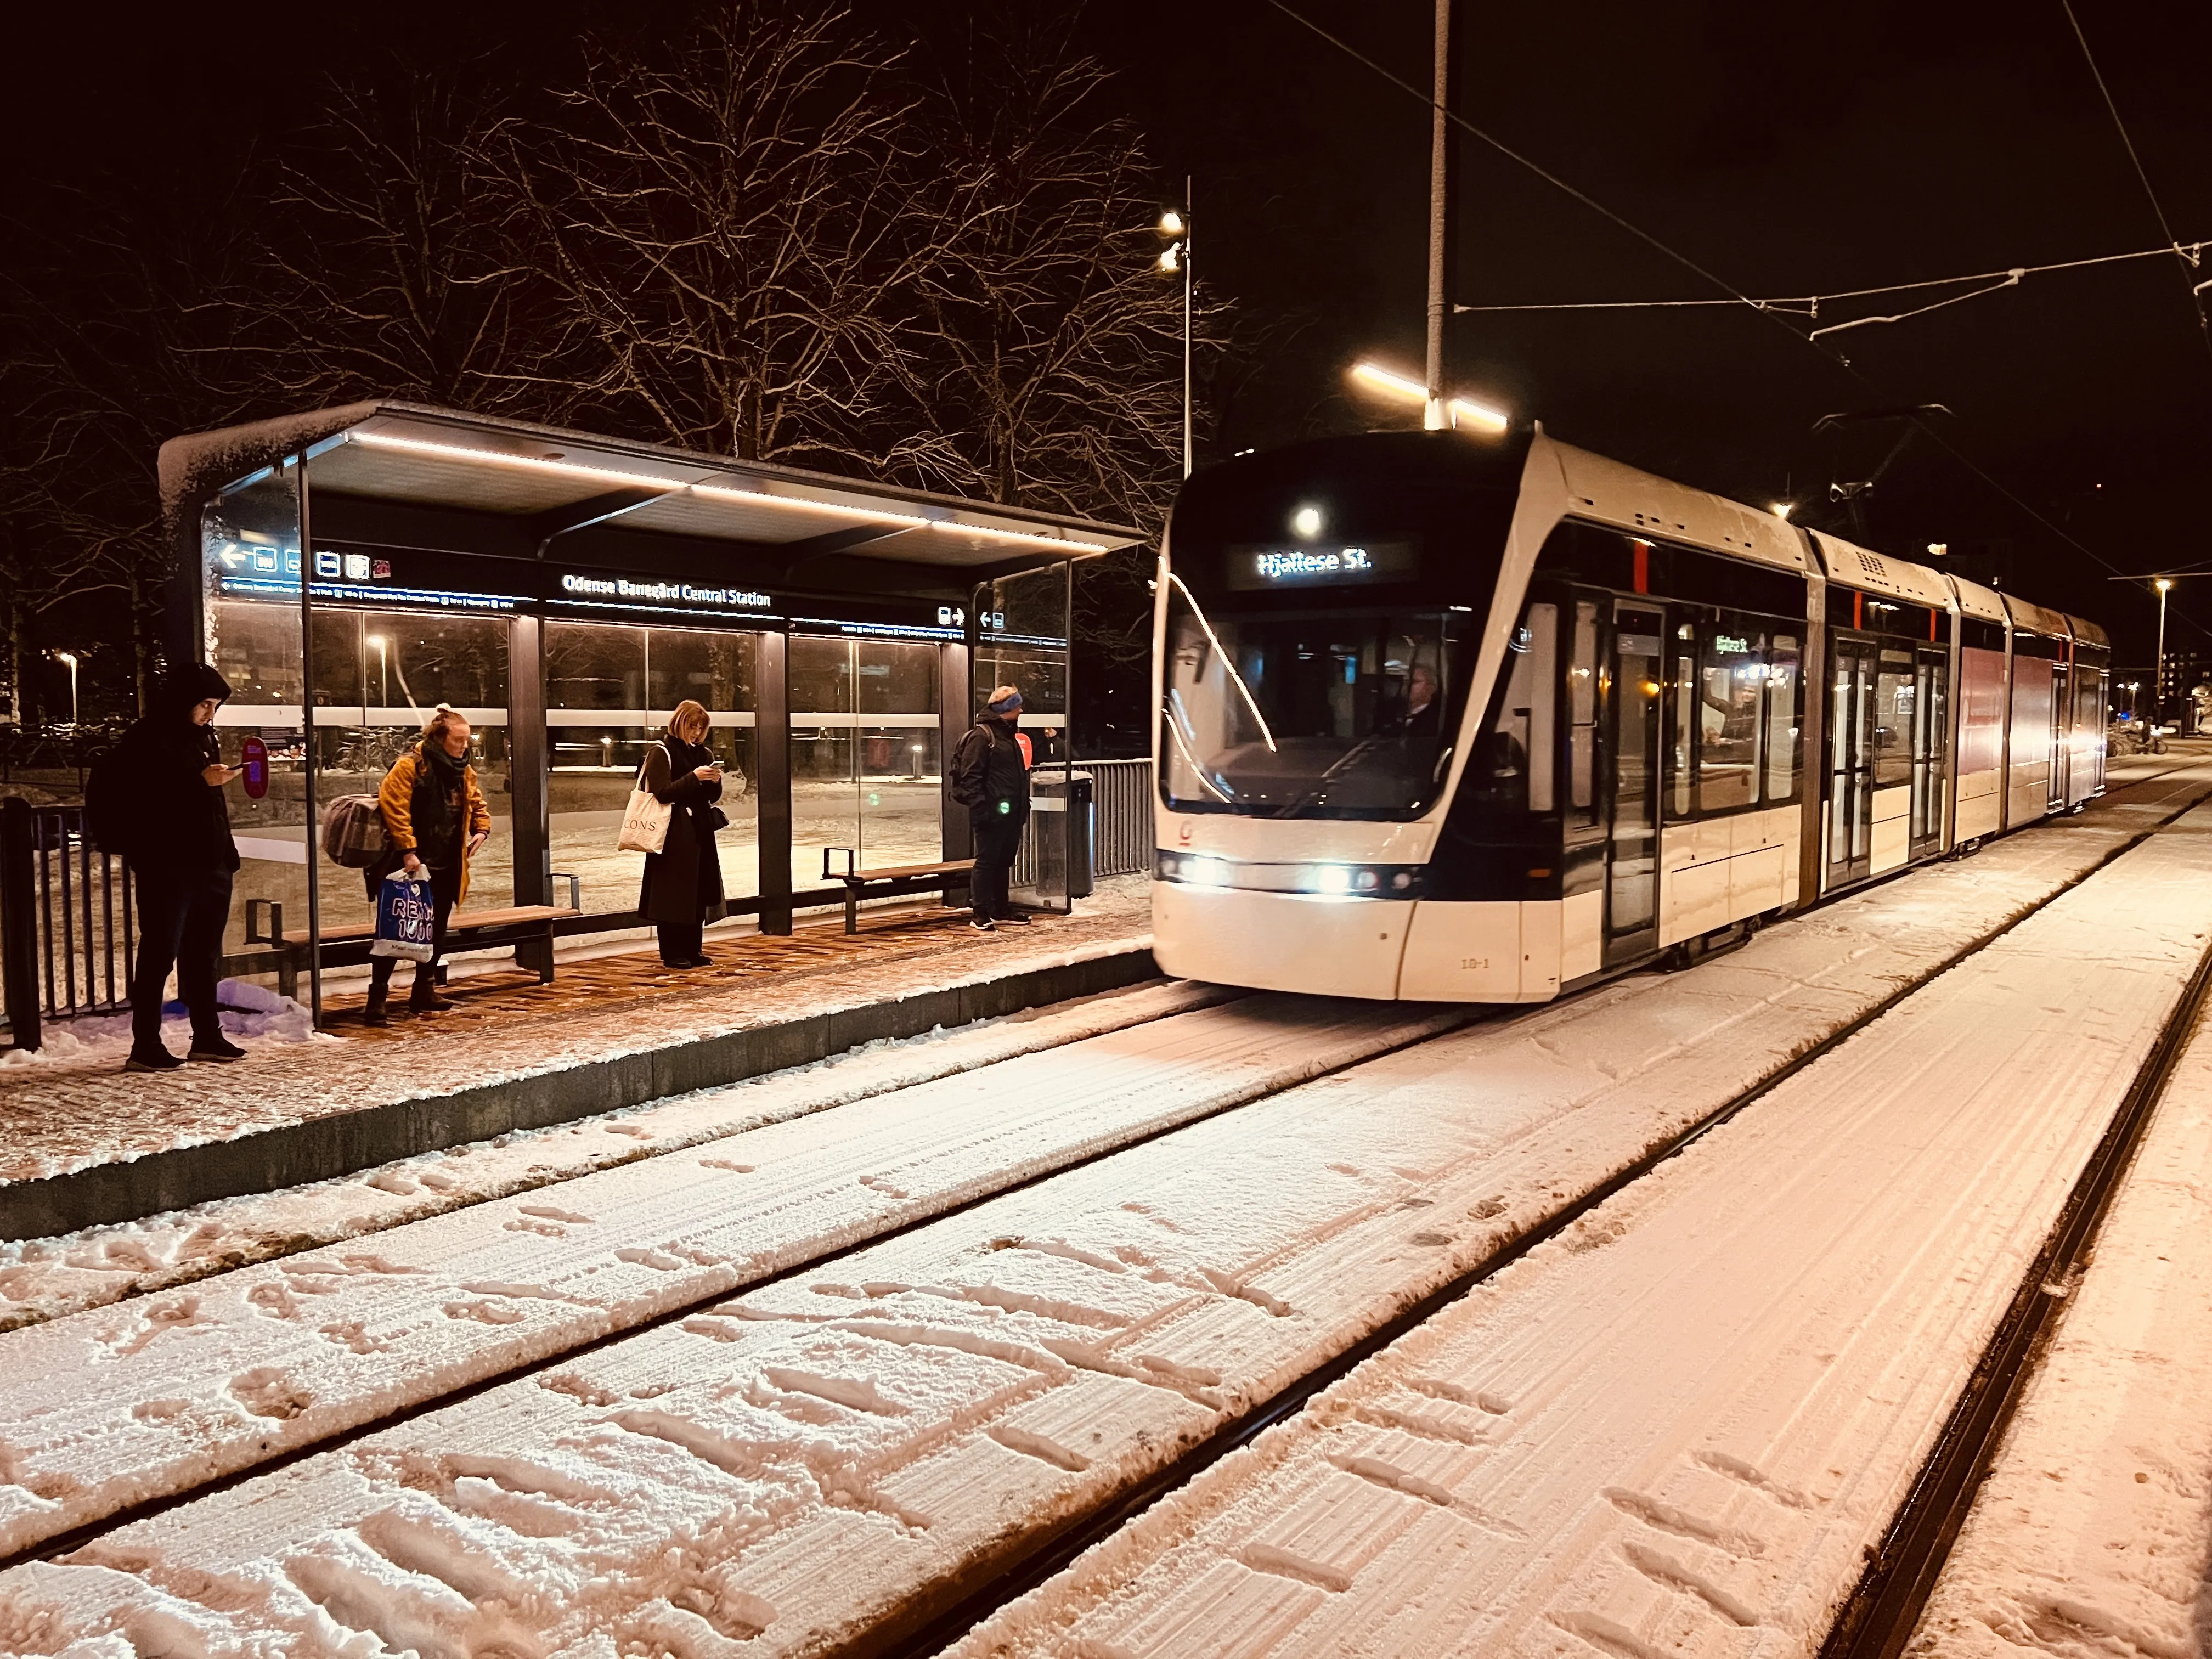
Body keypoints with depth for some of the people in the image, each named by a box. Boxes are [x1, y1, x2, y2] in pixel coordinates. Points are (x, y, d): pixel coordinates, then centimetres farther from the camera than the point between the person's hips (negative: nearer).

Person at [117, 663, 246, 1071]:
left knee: (203, 955, 12)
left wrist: (227, 853, 16)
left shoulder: (204, 737, 18)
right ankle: (145, 1046, 0)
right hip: (166, 866, -7)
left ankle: (207, 1037, 19)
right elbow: (143, 796, -18)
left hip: (210, 865, 7)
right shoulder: (145, 740, -5)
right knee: (159, 954, -5)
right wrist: (199, 780, -24)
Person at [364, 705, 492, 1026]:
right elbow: (394, 808, -20)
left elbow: (477, 804, 21)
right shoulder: (409, 766, -13)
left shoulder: (464, 772, 9)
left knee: (436, 932, 14)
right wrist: (408, 850, -24)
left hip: (447, 867, 7)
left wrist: (481, 829, 1)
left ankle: (424, 992, 25)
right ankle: (377, 997, 1)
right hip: (409, 866, -7)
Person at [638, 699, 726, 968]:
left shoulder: (703, 753, 15)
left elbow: (713, 796, 15)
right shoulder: (661, 753, -6)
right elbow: (663, 792, -15)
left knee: (699, 891, 8)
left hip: (701, 830, 7)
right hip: (675, 834, -7)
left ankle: (693, 950, 15)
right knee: (674, 893, -5)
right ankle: (673, 954, 0)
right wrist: (694, 777, -22)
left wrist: (714, 781, -6)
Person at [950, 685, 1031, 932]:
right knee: (986, 862, -4)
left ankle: (1000, 909, 25)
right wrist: (980, 807, -22)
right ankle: (981, 914, 0)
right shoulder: (981, 736, -11)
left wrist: (1023, 805, 21)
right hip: (991, 815, -9)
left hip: (1011, 815, 9)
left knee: (1005, 861, 15)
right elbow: (970, 776, -17)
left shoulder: (1008, 736, 19)